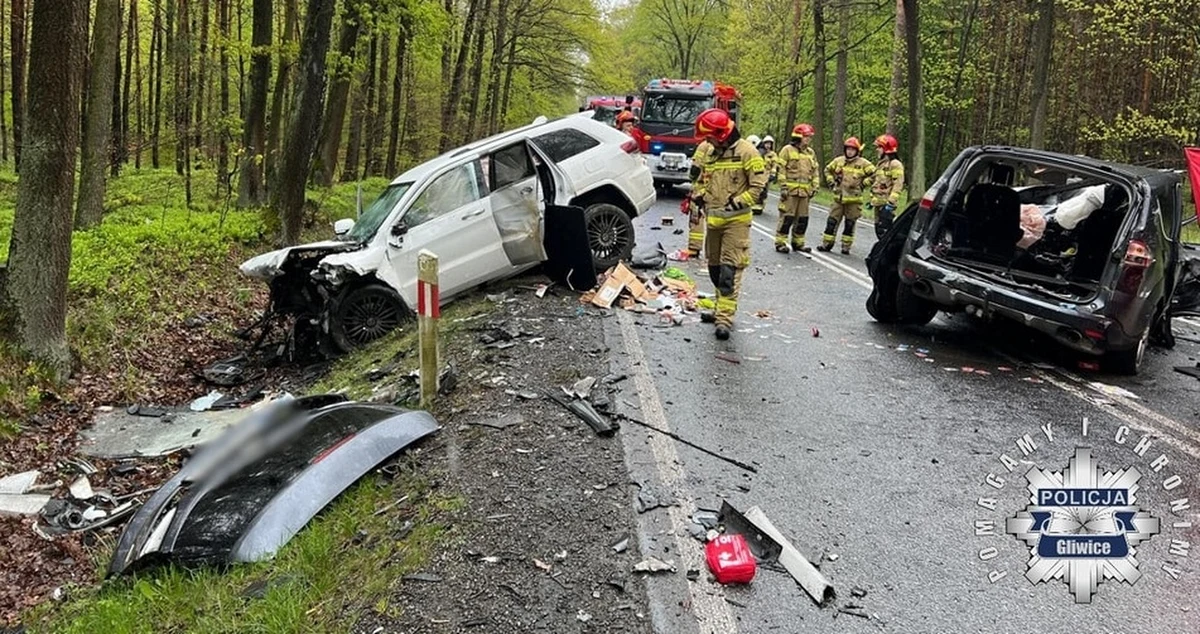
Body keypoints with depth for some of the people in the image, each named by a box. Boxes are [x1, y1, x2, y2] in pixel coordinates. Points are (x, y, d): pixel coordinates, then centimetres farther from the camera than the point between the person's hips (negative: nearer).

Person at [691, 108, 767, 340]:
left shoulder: (746, 151, -9)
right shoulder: (712, 154, 14)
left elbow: (759, 184, -12)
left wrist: (738, 202, -17)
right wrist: (702, 197, 12)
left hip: (736, 220, -8)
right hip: (713, 219, 8)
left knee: (730, 270, -12)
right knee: (714, 267, 14)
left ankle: (725, 318, -13)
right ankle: (722, 307, 31)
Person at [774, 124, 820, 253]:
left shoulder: (811, 153, 16)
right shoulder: (787, 150, -3)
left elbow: (815, 171, 21)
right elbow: (781, 170, -7)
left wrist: (814, 187, 13)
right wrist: (783, 187, -12)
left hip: (804, 191, 6)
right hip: (790, 190, -6)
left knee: (802, 218, 9)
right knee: (787, 217, -7)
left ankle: (798, 242, 19)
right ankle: (780, 242, -1)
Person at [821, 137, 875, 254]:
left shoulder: (863, 163, -4)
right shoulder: (838, 161, 6)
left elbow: (874, 174, -3)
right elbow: (828, 170, 22)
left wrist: (863, 183, -6)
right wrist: (831, 182, 11)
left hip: (853, 199, -3)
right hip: (838, 197, 3)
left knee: (850, 224, 5)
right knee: (832, 221, 2)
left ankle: (846, 247, 12)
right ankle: (827, 244, 9)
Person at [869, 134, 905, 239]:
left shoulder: (895, 164, -11)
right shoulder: (880, 164, 19)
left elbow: (898, 185, -19)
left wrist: (891, 203, -24)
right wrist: (872, 199, 25)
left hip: (886, 204, -10)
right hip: (878, 203, 10)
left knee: (884, 230, -15)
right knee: (878, 230, 11)